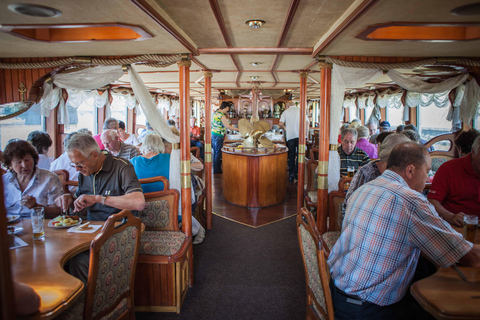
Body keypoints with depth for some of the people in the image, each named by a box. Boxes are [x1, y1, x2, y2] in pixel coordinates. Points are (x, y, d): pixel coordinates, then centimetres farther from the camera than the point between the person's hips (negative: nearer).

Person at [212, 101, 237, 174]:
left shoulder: (215, 113, 10)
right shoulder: (222, 116, -16)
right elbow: (228, 127, -16)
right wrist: (238, 129, -7)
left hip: (212, 134, 9)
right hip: (218, 135, -9)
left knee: (215, 152, 15)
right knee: (218, 153, -1)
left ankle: (215, 168, 23)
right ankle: (217, 170, 5)